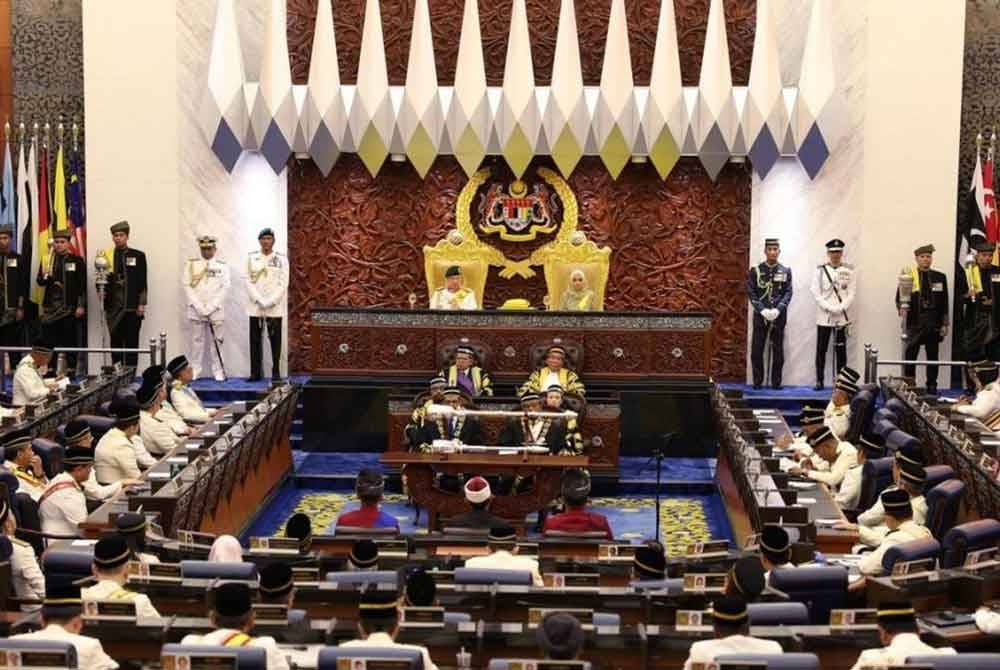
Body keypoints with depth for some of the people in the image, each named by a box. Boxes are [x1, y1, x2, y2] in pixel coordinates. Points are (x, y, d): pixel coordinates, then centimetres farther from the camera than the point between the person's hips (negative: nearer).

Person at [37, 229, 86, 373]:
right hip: (50, 308, 3)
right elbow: (39, 281, 10)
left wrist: (81, 306, -8)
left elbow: (83, 286, -2)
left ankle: (71, 370, 7)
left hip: (70, 308, -3)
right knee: (49, 343, 2)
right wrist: (45, 278, -14)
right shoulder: (47, 260, 11)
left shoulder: (77, 261, 1)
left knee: (70, 342, 2)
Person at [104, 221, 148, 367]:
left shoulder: (138, 256, 5)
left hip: (132, 308, -1)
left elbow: (143, 283, 2)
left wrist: (141, 304, -4)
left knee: (132, 343, -1)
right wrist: (101, 292, -8)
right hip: (114, 308, 2)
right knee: (116, 344, 3)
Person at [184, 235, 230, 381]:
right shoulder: (191, 264, 7)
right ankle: (194, 372, 7)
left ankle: (218, 372, 5)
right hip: (195, 311, 1)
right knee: (197, 341, 3)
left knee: (216, 341, 1)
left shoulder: (222, 266, 6)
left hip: (216, 311, -1)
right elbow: (187, 286, 1)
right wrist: (199, 307, -10)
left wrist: (211, 308, -10)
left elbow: (225, 288, -1)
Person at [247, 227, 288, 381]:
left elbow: (283, 283, -2)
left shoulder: (281, 259, 2)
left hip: (275, 307, -1)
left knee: (275, 340, 0)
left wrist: (270, 302, -12)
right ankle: (255, 372, 7)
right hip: (255, 307, 1)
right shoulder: (252, 258, 6)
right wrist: (259, 300, -10)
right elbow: (248, 282, 2)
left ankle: (276, 372, 5)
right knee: (255, 340, 2)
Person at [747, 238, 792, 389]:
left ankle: (776, 382, 10)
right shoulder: (755, 270, 4)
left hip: (779, 316, 1)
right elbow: (751, 293, -1)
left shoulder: (786, 271, 6)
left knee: (778, 351, 3)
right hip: (760, 315, 0)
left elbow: (788, 293, 1)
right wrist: (762, 310, -13)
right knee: (756, 350, -1)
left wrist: (777, 310, -14)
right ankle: (757, 381, 7)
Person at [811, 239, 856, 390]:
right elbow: (816, 293, -2)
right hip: (824, 316, 0)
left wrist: (840, 308, -12)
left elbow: (852, 293, 2)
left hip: (842, 317, 0)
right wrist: (830, 308, -11)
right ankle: (819, 380, 7)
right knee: (821, 349, 1)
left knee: (841, 350, 2)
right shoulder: (820, 270, 3)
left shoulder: (849, 270, 4)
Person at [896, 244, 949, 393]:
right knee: (910, 355, -4)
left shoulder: (940, 277, 9)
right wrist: (902, 309, -18)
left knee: (932, 356, 6)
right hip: (914, 322, -2)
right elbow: (899, 298, 3)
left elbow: (944, 303, 9)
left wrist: (944, 324, 5)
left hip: (934, 323, 2)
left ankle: (932, 387, 13)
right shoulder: (908, 275, 2)